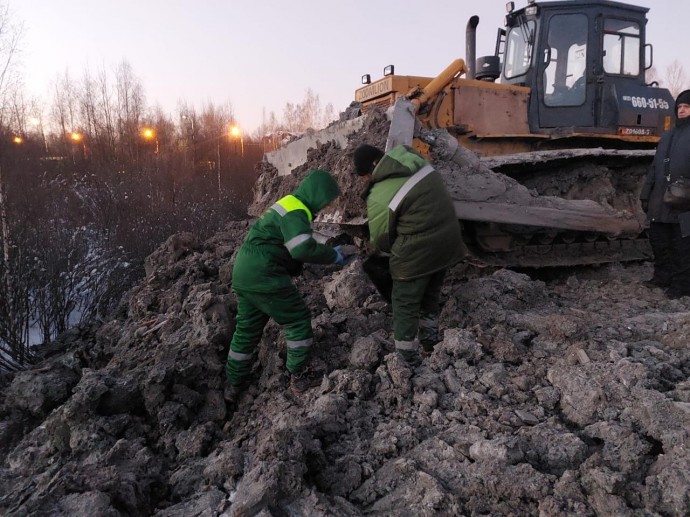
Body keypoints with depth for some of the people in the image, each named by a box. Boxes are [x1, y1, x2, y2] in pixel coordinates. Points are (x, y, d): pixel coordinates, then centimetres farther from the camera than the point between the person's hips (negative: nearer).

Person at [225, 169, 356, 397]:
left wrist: (333, 251, 10)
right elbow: (303, 249, -27)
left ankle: (235, 383, 28)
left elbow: (295, 247, 18)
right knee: (298, 319, 5)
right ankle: (299, 376, 14)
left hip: (244, 272, 10)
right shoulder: (295, 211, -14)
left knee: (247, 327, 18)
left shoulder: (289, 204, 17)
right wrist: (335, 255, -13)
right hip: (263, 275, -10)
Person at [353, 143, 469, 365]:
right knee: (431, 292, 26)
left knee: (405, 303, 9)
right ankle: (430, 337, 44)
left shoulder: (379, 197, -17)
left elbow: (381, 241, -6)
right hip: (448, 240, 8)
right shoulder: (416, 160, 1)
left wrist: (390, 249, 16)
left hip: (418, 251, -8)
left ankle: (407, 356, 19)